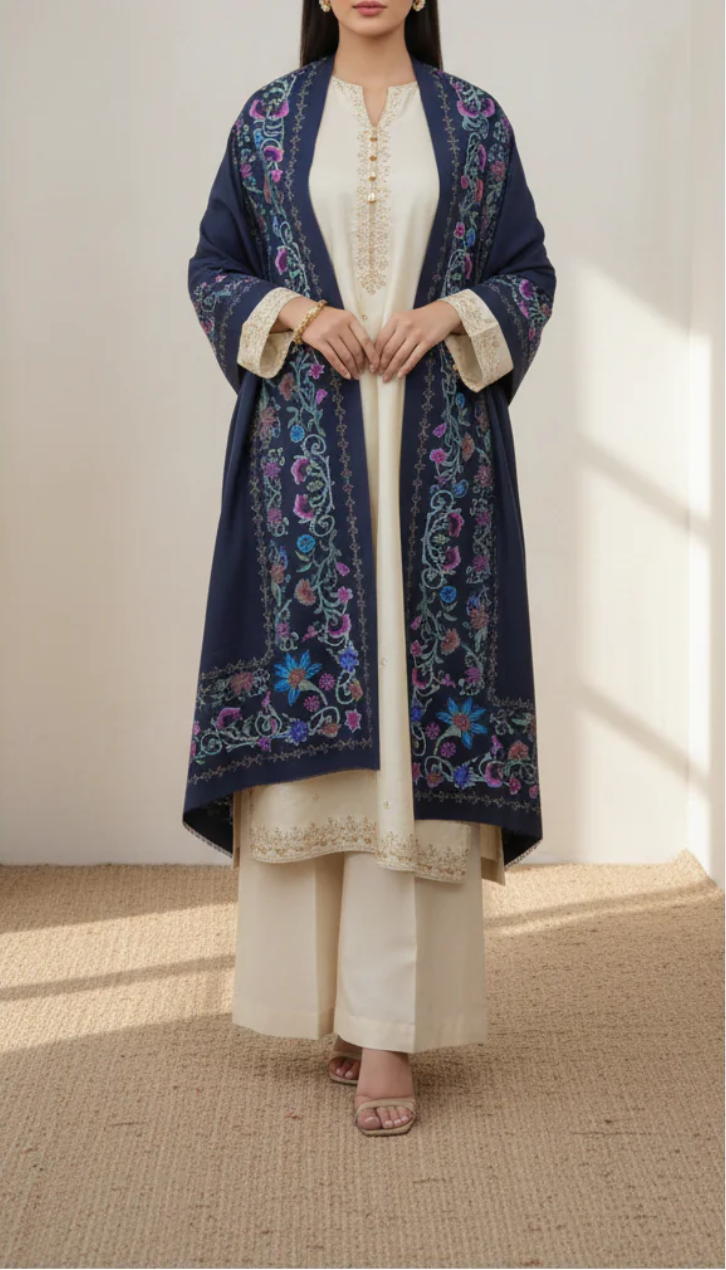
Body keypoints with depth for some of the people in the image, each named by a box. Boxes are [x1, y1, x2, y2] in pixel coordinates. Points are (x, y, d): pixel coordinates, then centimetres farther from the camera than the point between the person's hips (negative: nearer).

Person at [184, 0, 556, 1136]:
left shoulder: (474, 123, 10)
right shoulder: (269, 121, 11)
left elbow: (530, 276, 10)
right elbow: (213, 272, 11)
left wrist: (448, 313, -9)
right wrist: (297, 313, -8)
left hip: (437, 448, 0)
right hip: (307, 442, 1)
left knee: (417, 693, -7)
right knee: (313, 697, -3)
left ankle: (391, 1029, -6)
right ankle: (341, 995, 11)